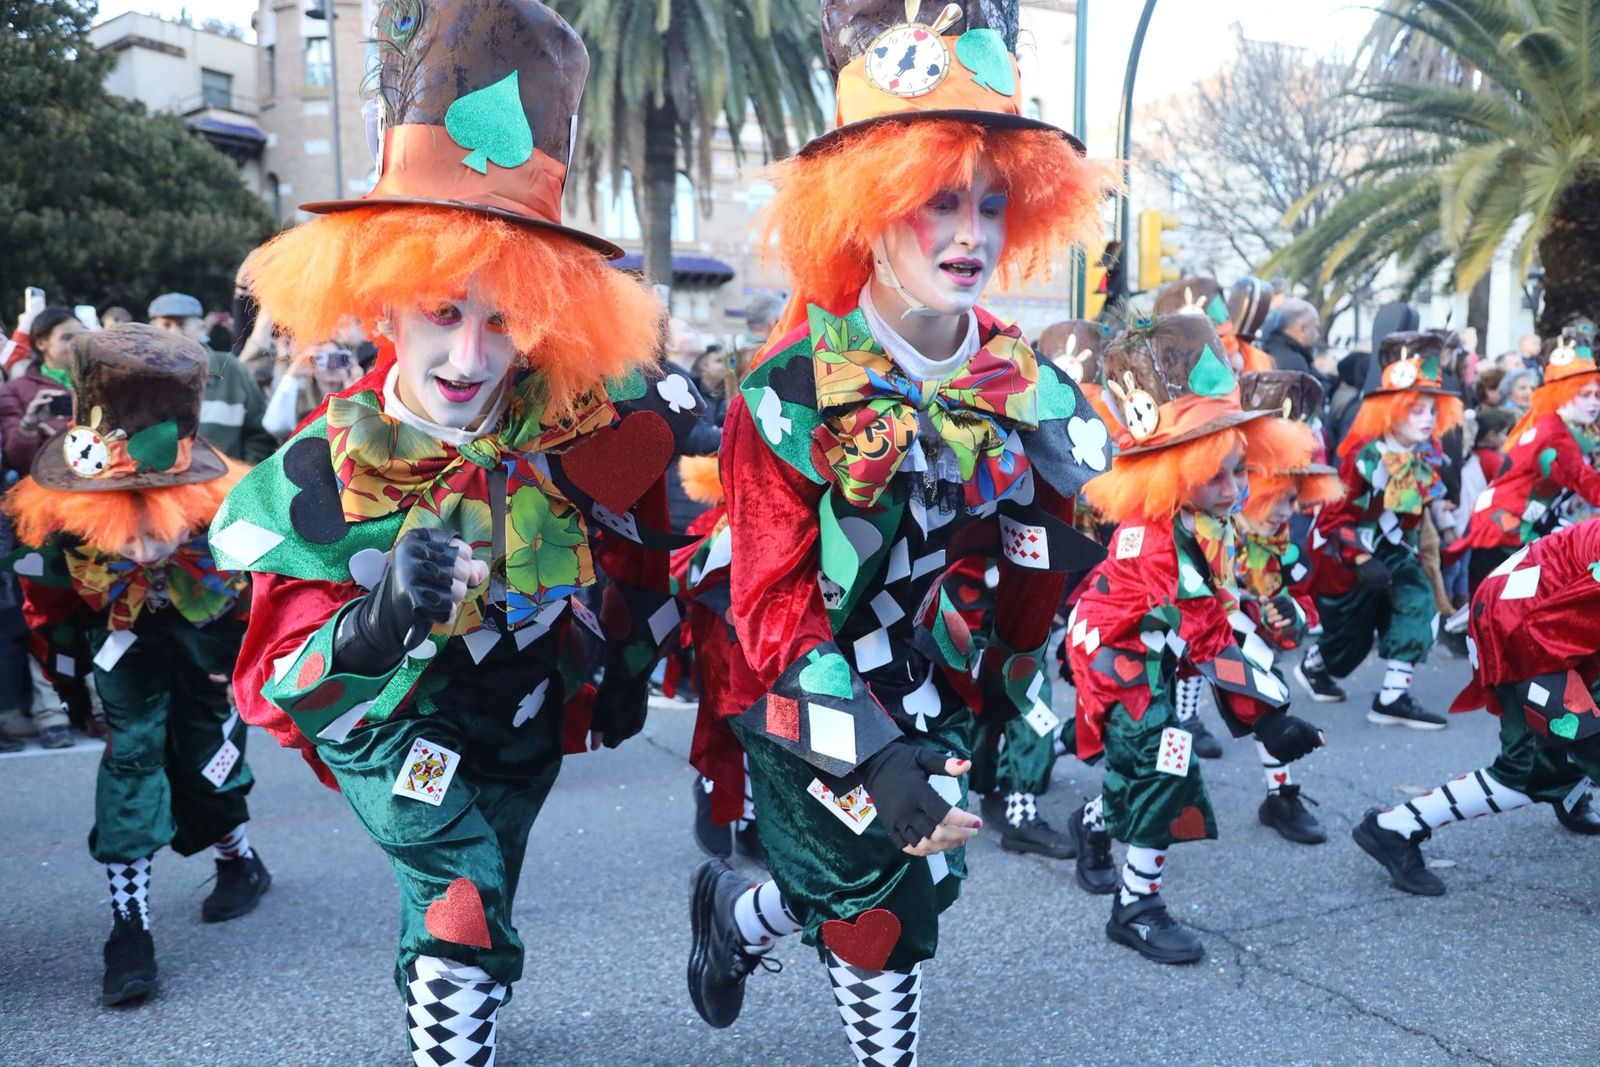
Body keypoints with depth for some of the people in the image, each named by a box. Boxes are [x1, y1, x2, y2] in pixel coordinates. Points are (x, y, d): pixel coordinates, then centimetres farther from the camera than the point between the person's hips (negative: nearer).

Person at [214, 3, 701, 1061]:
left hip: (522, 723, 2)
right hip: (390, 723, -2)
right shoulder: (324, 476, -26)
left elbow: (650, 525, -3)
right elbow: (277, 691, -27)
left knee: (461, 921, 18)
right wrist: (383, 621, -47)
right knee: (468, 893, -24)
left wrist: (631, 659, 2)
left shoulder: (587, 412, -24)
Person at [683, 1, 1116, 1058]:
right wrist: (876, 759, -31)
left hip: (938, 701, 5)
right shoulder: (792, 395, -21)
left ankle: (736, 916, 43)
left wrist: (1019, 694, 7)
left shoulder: (1032, 391, -7)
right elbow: (772, 607, -23)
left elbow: (1042, 563, 6)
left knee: (903, 888, 12)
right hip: (814, 713, -4)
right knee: (879, 915, 2)